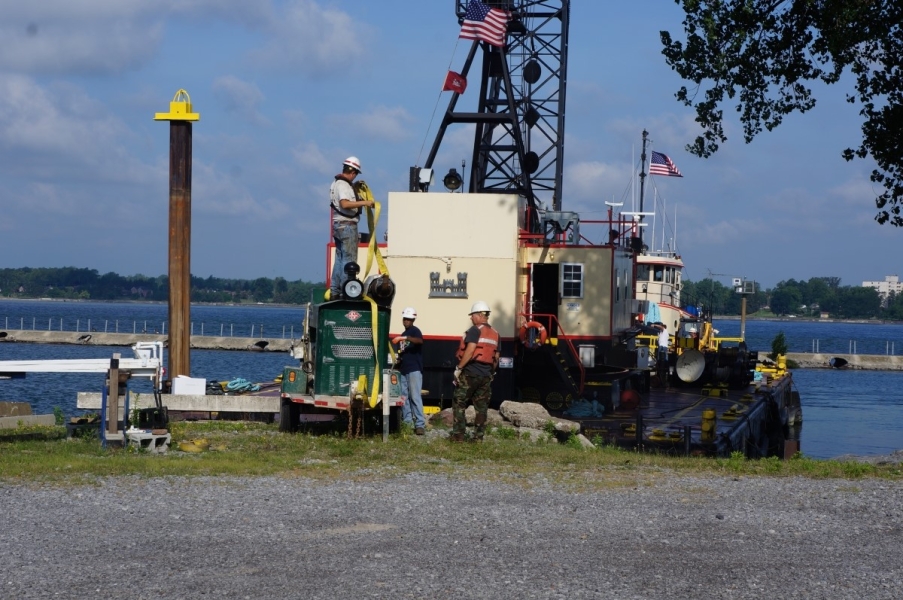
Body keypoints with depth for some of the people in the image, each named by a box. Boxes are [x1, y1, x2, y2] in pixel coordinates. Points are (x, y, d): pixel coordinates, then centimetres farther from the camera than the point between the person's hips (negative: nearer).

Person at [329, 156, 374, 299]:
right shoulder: (343, 185, -15)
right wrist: (364, 202, -26)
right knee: (349, 259, -8)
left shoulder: (336, 183, 16)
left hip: (338, 225, 10)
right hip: (347, 225, -10)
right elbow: (345, 204, -28)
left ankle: (335, 291, 13)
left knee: (340, 258, 13)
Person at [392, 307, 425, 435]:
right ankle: (407, 422, 11)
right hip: (403, 370, 8)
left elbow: (420, 340, -27)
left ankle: (420, 424, -15)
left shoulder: (414, 330, -3)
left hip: (414, 369, -8)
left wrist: (405, 338, -40)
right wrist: (399, 357, 11)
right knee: (404, 397, 6)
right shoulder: (403, 334, 22)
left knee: (415, 397, -13)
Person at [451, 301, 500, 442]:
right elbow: (496, 357, 13)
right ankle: (478, 436, 6)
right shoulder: (495, 334, 13)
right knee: (481, 407, 8)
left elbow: (470, 350, -19)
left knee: (459, 404, 2)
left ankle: (458, 434, -3)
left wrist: (459, 367, -15)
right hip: (486, 375, 6)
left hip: (470, 373, -6)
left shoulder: (475, 330, -9)